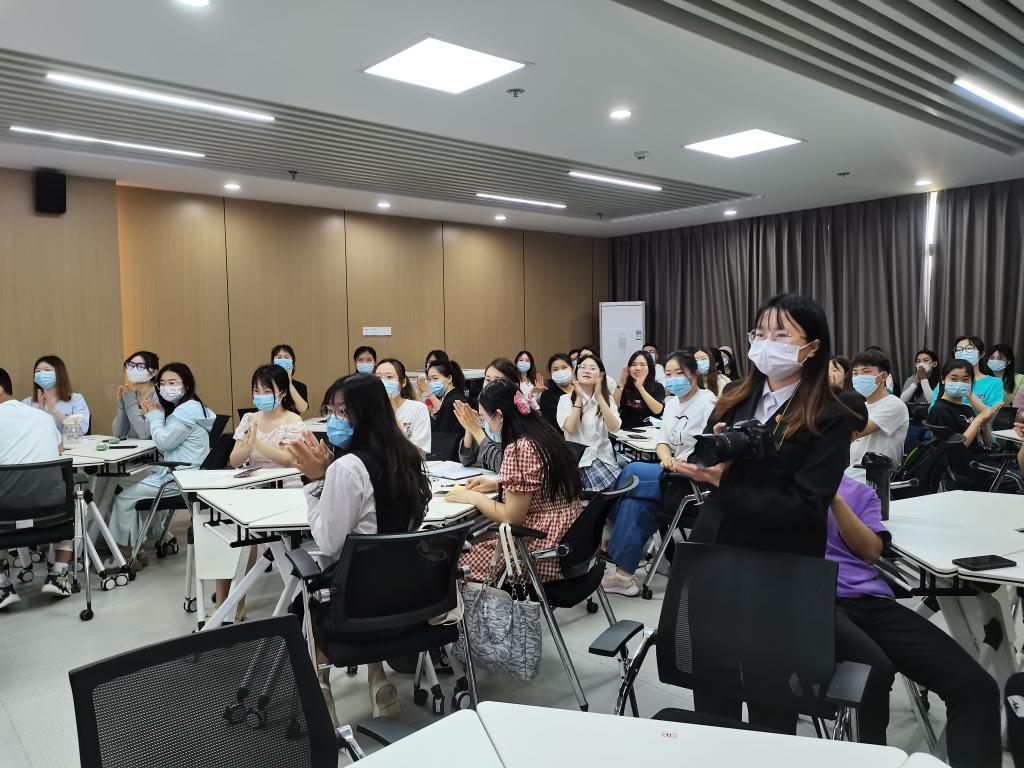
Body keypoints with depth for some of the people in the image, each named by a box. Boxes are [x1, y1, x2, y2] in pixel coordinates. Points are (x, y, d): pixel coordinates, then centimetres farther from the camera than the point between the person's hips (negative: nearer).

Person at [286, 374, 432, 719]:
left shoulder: (348, 467, -25)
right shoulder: (406, 456, -1)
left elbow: (327, 542, -19)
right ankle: (376, 675, 28)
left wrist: (318, 479, -15)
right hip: (403, 584, 6)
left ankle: (319, 683, 29)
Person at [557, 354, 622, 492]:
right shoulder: (565, 399, 1)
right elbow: (570, 428, -15)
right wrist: (579, 397, -10)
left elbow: (614, 427, -9)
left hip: (603, 456, 4)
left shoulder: (607, 398, 9)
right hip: (579, 458, -4)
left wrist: (599, 396, -13)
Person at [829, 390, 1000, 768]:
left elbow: (871, 552, 7)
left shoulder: (860, 492, 25)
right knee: (875, 669, -36)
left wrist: (834, 497, -5)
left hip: (872, 600, 5)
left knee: (977, 685, -17)